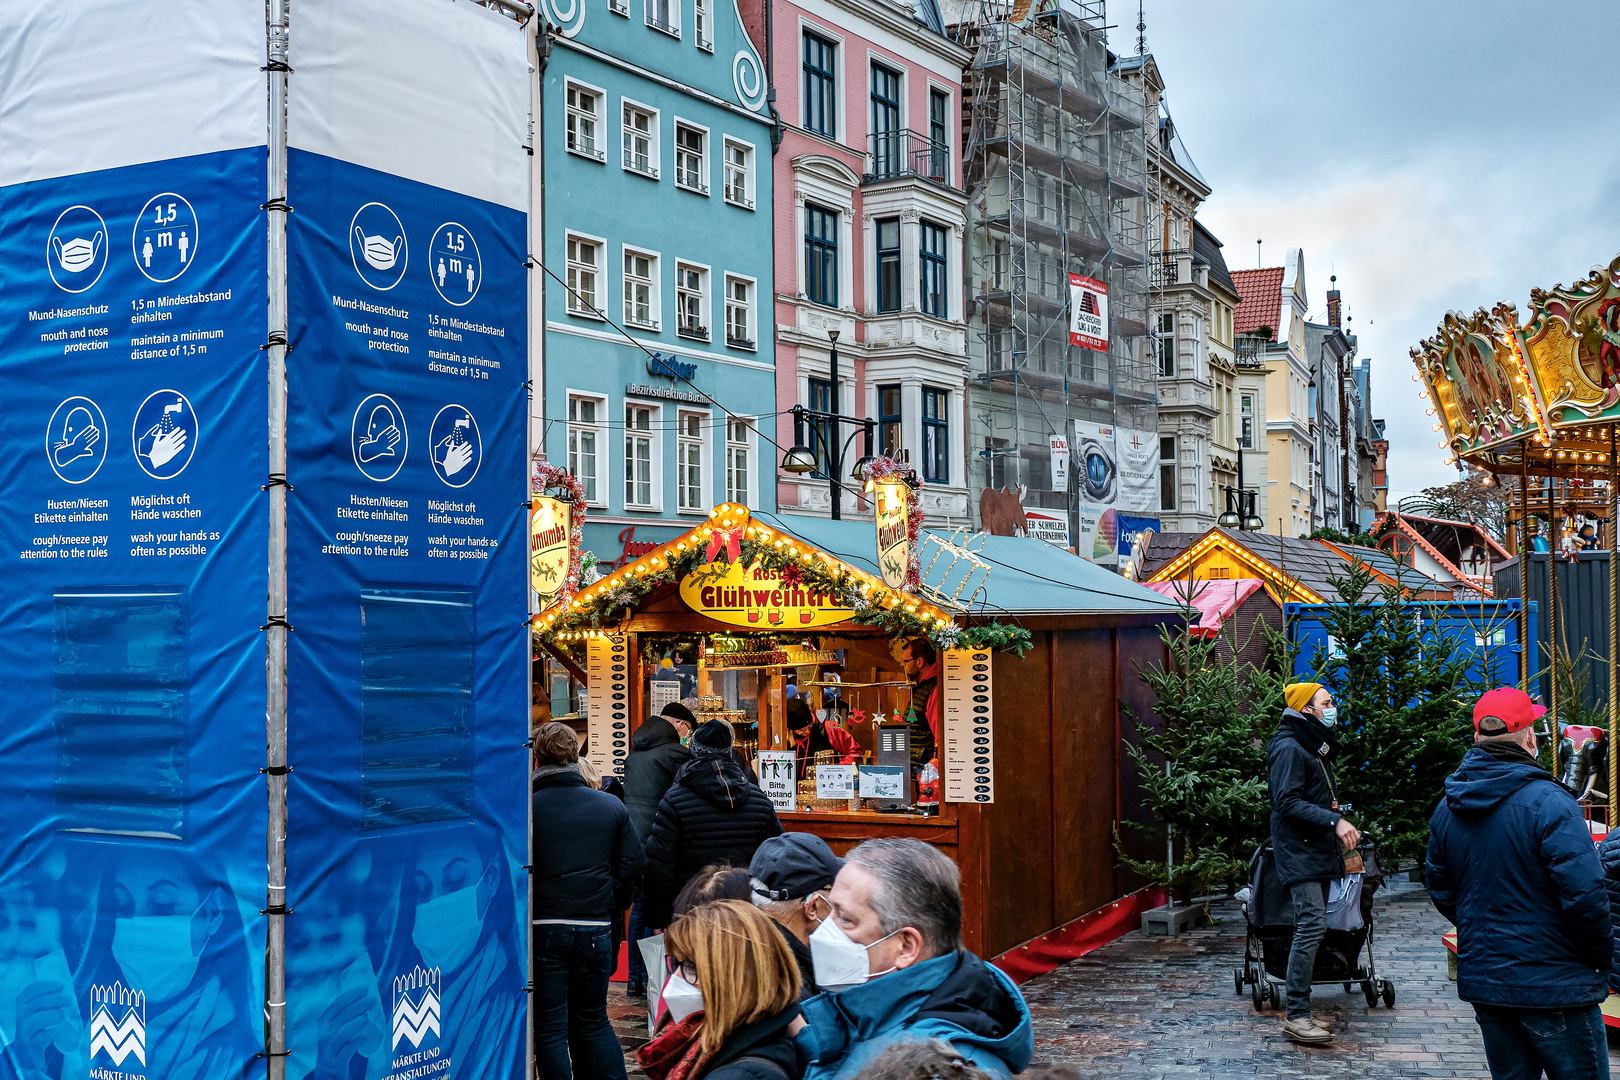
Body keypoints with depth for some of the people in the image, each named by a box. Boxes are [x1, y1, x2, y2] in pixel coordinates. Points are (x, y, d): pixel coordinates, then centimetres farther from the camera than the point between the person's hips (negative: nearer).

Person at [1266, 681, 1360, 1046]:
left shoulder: (1317, 749, 20)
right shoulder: (1289, 748, -12)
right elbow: (1288, 802, -21)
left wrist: (1342, 827, 11)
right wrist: (1335, 821, -27)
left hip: (1318, 851, 10)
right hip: (1298, 851, -10)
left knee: (1311, 927, 9)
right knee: (1312, 926, -16)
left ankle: (1301, 1010, 13)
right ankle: (1296, 1016, -14)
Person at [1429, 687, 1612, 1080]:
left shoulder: (1447, 808, 5)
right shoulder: (1547, 801, -18)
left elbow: (1441, 891, 14)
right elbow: (1584, 894, -20)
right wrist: (1603, 958, -6)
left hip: (1481, 978, 7)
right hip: (1553, 985, -7)